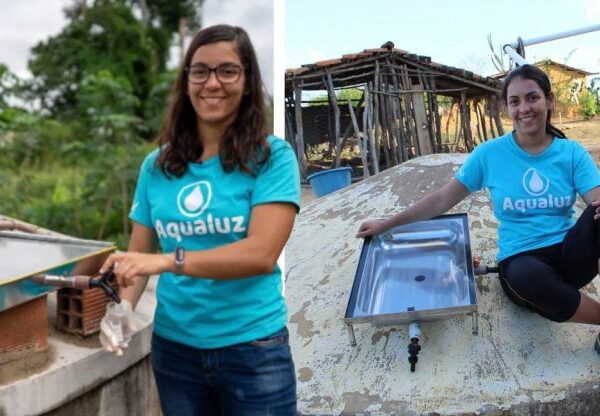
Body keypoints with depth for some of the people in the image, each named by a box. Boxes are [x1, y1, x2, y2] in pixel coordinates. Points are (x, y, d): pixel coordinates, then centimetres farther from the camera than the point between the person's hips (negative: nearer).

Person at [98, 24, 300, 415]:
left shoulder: (272, 157, -9)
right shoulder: (157, 165, 3)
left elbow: (262, 254, -20)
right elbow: (139, 254, 6)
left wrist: (168, 261, -29)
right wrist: (123, 306, -14)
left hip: (252, 348, -3)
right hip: (173, 347, 4)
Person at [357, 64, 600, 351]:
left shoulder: (572, 153, 2)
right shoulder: (490, 153, 0)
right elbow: (442, 200, 4)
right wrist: (386, 225, 4)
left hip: (570, 253, 1)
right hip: (520, 259, -1)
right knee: (524, 276, -40)